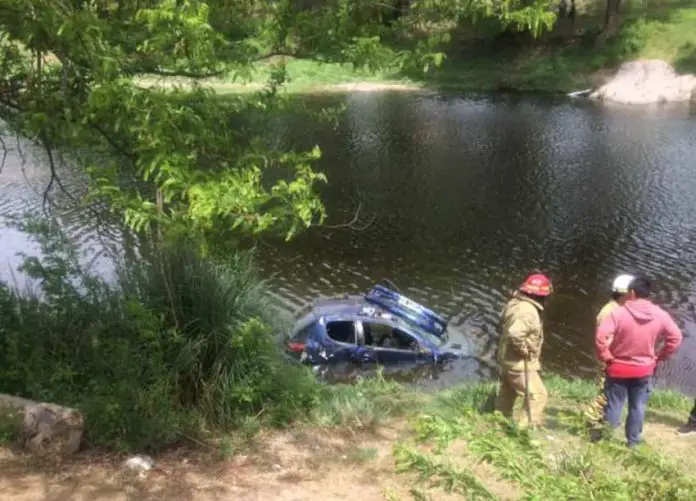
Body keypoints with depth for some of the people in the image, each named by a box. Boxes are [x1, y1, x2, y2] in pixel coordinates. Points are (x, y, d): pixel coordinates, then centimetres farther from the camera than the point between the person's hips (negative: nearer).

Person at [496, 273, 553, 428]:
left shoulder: (515, 302, 4)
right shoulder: (528, 311, -27)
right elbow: (515, 334, -39)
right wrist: (524, 350, -24)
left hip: (508, 359, 10)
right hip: (520, 363, -10)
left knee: (506, 395, 22)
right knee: (538, 395, -2)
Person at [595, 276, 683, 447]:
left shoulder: (619, 313, -19)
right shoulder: (660, 315, -7)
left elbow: (601, 336, -26)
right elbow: (676, 338, -1)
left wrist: (605, 357, -12)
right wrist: (659, 357, 6)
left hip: (618, 368, -2)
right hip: (644, 369, 3)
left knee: (613, 405, 8)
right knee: (638, 406, 14)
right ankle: (633, 441, 22)